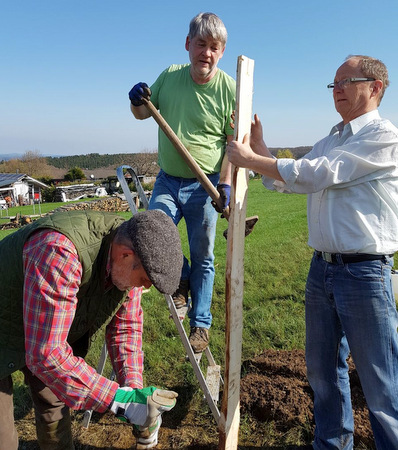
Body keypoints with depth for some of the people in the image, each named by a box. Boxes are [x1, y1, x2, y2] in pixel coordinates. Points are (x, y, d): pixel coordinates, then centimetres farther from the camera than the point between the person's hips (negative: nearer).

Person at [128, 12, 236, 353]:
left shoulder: (230, 88, -8)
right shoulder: (170, 76, 3)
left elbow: (235, 143, -7)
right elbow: (142, 114, 14)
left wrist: (225, 184, -17)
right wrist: (137, 101, -9)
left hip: (204, 186, -3)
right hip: (167, 180, 3)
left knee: (203, 258, 6)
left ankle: (201, 324, 23)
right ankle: (181, 280, 20)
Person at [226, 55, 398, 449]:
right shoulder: (330, 141, 16)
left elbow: (315, 175, -17)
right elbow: (284, 182, 17)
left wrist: (249, 159, -11)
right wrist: (258, 145, 9)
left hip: (365, 273, -7)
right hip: (321, 269, 8)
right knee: (323, 369, 19)